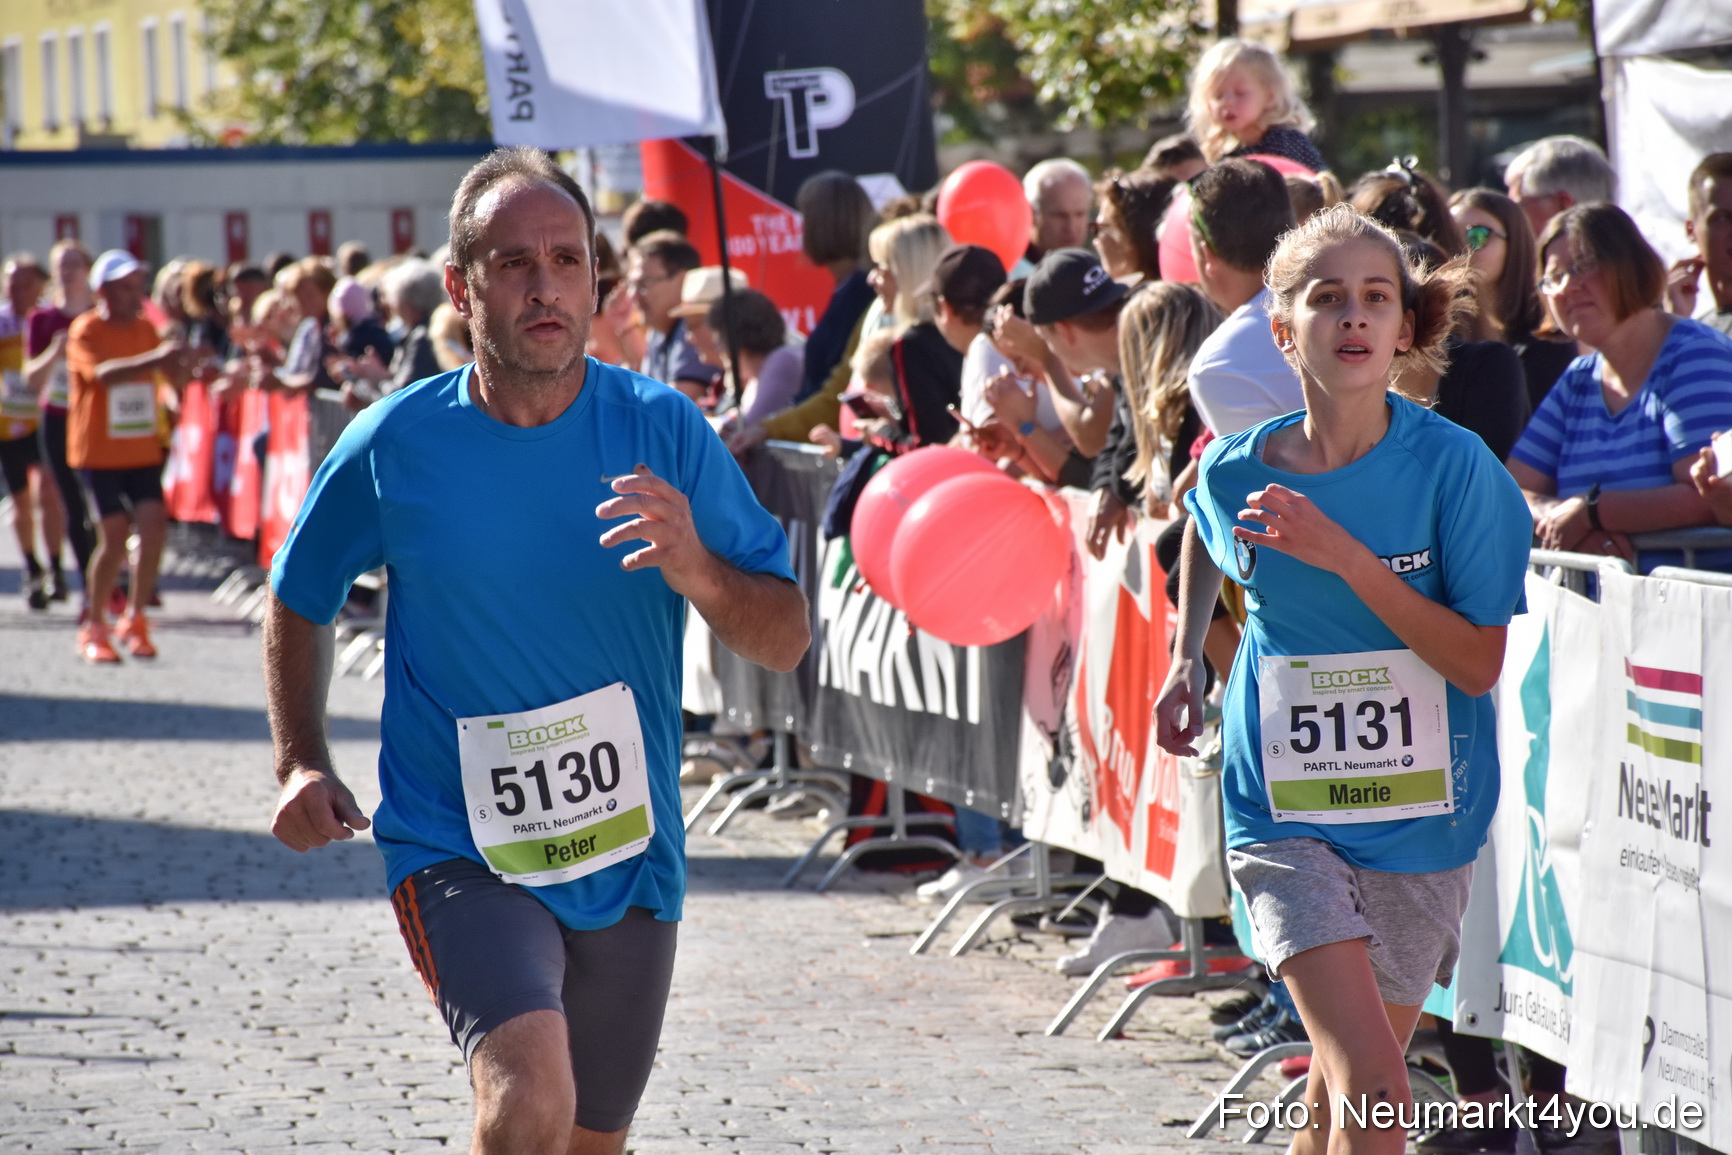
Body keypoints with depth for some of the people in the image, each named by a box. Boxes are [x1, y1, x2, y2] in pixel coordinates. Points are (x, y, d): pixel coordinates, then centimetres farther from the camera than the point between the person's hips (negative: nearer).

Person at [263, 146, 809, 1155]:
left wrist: (697, 573, -23)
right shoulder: (394, 446, -6)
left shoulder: (663, 431, -5)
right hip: (459, 852, -3)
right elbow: (300, 601, 12)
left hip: (629, 855, 3)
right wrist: (303, 765, 0)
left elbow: (787, 641, -3)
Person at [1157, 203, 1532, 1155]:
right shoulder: (1235, 472, -6)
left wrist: (1346, 559, -23)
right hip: (1286, 816, -1)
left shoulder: (1452, 466, -12)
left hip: (1421, 820, 1)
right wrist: (1185, 659, 16)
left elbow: (1480, 663, -15)